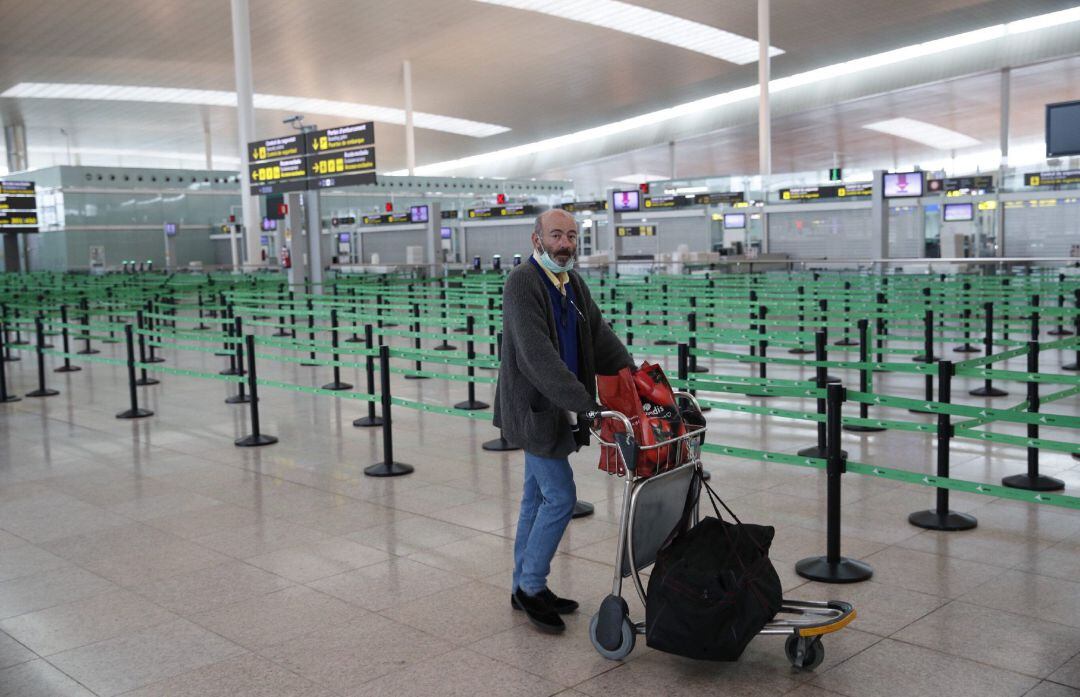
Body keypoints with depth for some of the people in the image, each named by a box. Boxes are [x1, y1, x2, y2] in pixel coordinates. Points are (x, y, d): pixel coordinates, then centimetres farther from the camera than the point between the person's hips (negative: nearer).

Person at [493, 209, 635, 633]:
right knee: (561, 498, -7)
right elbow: (537, 356, -27)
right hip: (534, 408, -9)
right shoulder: (522, 283, -18)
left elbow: (601, 336, 9)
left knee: (537, 499, 14)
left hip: (555, 409, 9)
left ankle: (525, 587, 25)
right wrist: (585, 405, -32)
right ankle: (531, 586, 9)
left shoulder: (573, 284, 10)